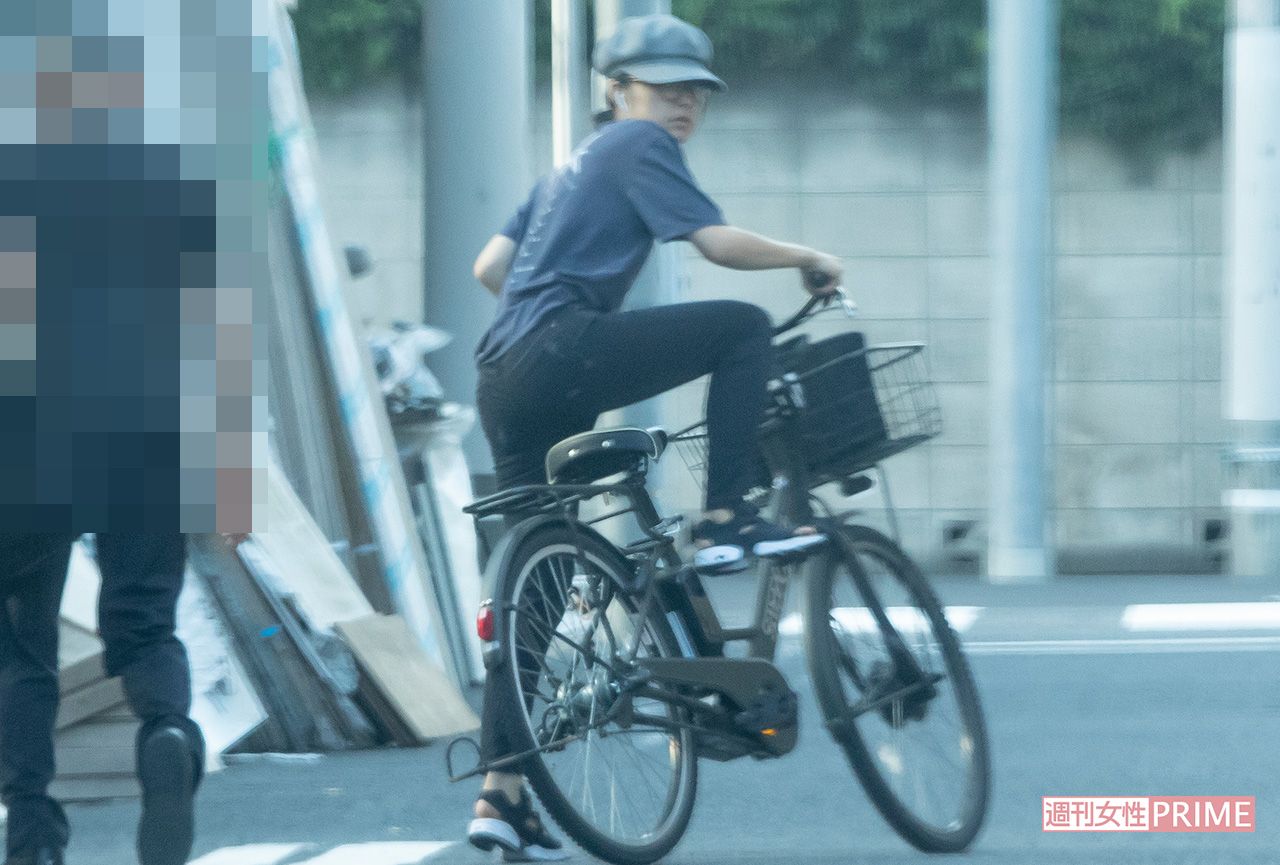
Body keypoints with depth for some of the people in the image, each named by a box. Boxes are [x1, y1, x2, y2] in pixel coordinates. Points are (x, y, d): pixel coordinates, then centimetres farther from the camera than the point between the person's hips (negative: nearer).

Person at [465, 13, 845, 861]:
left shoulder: (573, 163, 29)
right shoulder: (640, 144, 3)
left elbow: (490, 266, 26)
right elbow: (719, 242, -7)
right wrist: (809, 259, 7)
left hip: (507, 387, 9)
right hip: (562, 354, -9)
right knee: (744, 327, -7)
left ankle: (501, 794, 6)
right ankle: (726, 521, -10)